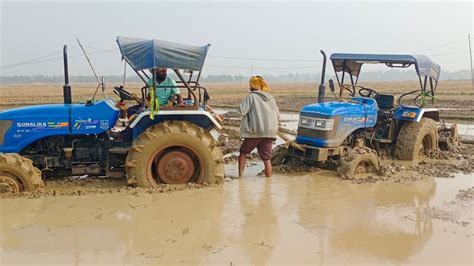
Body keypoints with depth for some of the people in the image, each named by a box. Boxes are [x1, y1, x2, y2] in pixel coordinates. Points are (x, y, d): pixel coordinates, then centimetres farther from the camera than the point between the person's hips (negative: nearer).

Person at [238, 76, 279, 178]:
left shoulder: (251, 96, -4)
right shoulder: (270, 97, 12)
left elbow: (242, 111, -12)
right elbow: (278, 115, 13)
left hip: (255, 131, -4)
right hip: (269, 132, 4)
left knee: (243, 152, 12)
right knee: (267, 158, 9)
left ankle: (240, 176, 7)